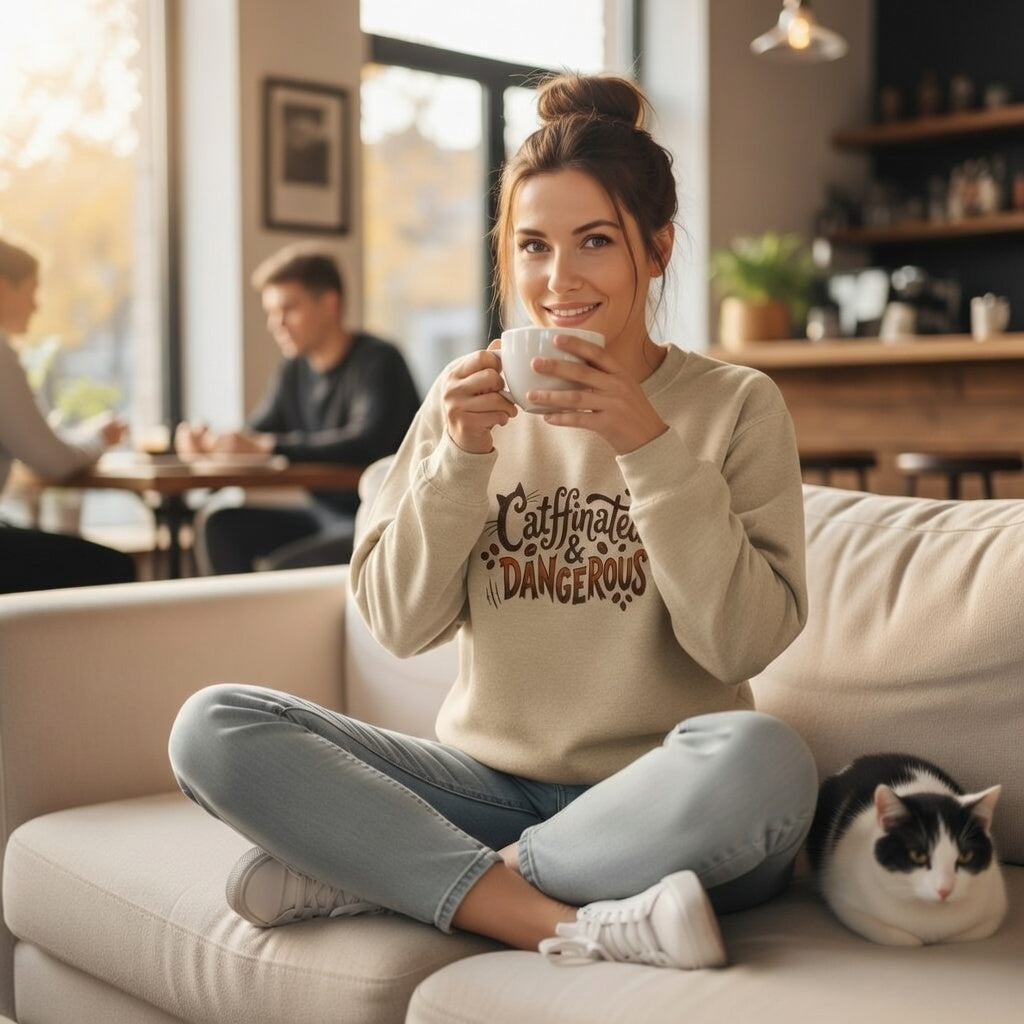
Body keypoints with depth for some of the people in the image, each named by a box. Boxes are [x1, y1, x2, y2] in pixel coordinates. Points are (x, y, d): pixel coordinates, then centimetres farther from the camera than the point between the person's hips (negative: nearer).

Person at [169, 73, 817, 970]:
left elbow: (743, 642, -11)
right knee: (213, 728, -15)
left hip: (660, 811, -2)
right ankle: (573, 925, -22)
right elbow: (400, 624, 1)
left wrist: (651, 450, -19)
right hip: (491, 783, 3)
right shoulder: (469, 402, 7)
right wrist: (459, 459, -13)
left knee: (762, 758, -36)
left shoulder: (736, 404, -1)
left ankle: (373, 875, -19)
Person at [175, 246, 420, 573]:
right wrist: (209, 440, -10)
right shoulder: (297, 370, 11)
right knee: (217, 524, -2)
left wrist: (267, 446, -30)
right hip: (325, 514, 8)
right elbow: (256, 432, 14)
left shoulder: (378, 361, -13)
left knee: (281, 568, -28)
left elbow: (367, 442, -29)